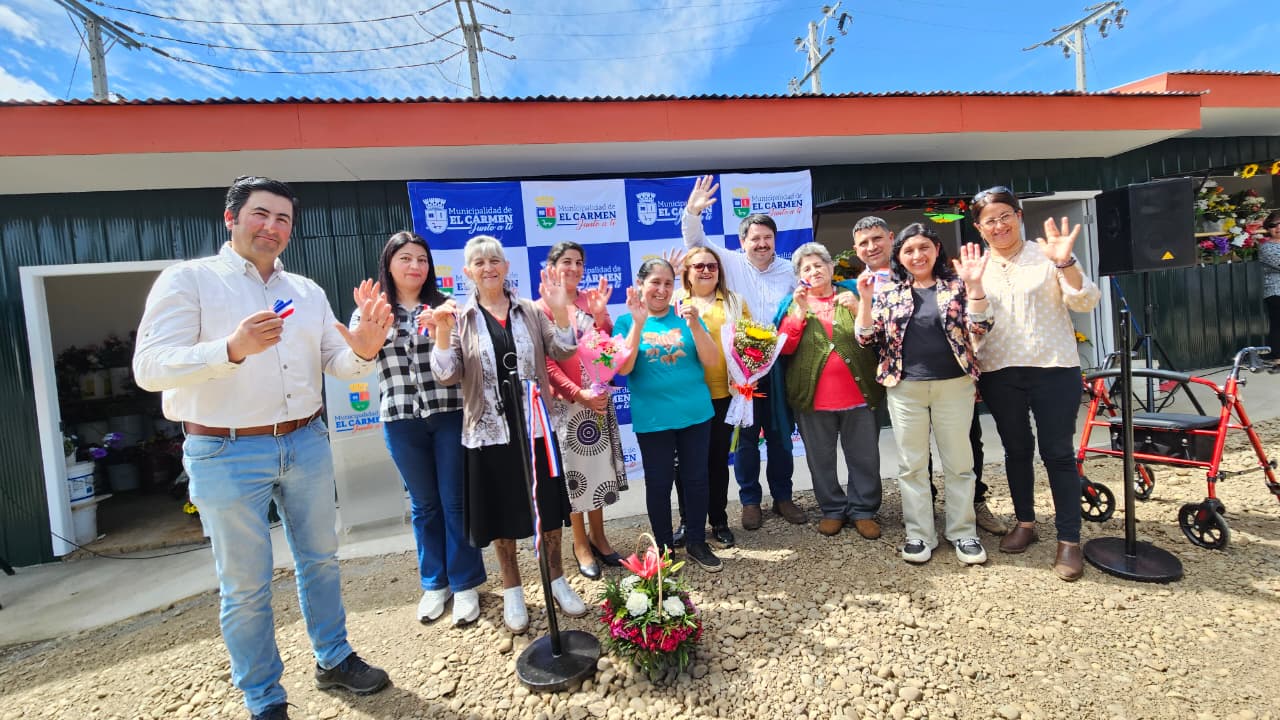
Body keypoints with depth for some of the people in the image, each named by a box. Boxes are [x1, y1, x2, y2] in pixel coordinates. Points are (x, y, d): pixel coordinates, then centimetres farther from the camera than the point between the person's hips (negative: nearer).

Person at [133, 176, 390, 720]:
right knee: (246, 584, 8)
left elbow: (338, 364, 6)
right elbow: (149, 368, -16)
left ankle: (334, 660, 37)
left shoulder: (307, 291, 8)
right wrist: (232, 349, -33)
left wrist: (364, 350, -18)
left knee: (320, 559, 17)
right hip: (226, 453, -4)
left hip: (306, 443, 5)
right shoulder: (188, 279, -6)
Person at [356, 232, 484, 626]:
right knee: (424, 503, 13)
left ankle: (465, 584, 20)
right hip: (401, 420, 1)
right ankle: (434, 583, 30)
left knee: (455, 500, 5)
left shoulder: (446, 305, 4)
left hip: (450, 413, -1)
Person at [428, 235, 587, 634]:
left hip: (536, 425, 1)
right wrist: (442, 331, -20)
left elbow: (562, 353, -2)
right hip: (489, 431, -1)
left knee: (549, 508, 12)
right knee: (502, 515, 12)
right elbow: (446, 377, -6)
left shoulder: (530, 311, 4)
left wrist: (560, 312, -17)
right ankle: (512, 592, 33)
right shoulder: (459, 318, 0)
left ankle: (557, 580, 34)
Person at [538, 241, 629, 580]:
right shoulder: (542, 308, -6)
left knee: (599, 465, 13)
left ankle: (598, 536, 30)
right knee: (574, 471, 6)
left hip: (599, 397, 5)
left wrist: (600, 313, -12)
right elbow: (544, 361, -10)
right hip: (565, 400, -4)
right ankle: (580, 543, 23)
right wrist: (578, 393, -17)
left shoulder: (593, 300, 7)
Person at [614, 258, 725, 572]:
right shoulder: (627, 321, -1)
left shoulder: (686, 316, 3)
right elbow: (623, 369, -14)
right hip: (653, 418, -2)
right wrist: (638, 324, -21)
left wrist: (694, 324, -19)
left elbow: (710, 360, -5)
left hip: (695, 413, 2)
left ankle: (697, 542, 29)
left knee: (696, 478, 11)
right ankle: (663, 548, 26)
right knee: (658, 483, 8)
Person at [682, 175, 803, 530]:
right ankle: (750, 500, 24)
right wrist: (693, 211, -24)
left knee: (780, 433, 12)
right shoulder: (730, 264, 0)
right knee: (745, 435, 8)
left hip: (777, 363, 3)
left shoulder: (788, 271, 8)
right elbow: (695, 242, -8)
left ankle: (782, 496, 29)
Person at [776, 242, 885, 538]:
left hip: (858, 393, 0)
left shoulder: (851, 297, 9)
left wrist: (858, 310, -13)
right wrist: (800, 312, -15)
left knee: (864, 458, 7)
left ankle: (863, 510, 23)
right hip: (813, 398, 0)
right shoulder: (793, 304, 8)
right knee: (821, 459, 10)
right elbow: (784, 347, -5)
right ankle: (833, 510, 26)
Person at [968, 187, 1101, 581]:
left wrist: (1065, 262, -23)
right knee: (1016, 450, 13)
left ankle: (1069, 540, 11)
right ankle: (1025, 523, 28)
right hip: (999, 374, 3)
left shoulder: (1047, 257, -1)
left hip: (1054, 369, -2)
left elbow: (1085, 302, -10)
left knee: (1058, 454, 1)